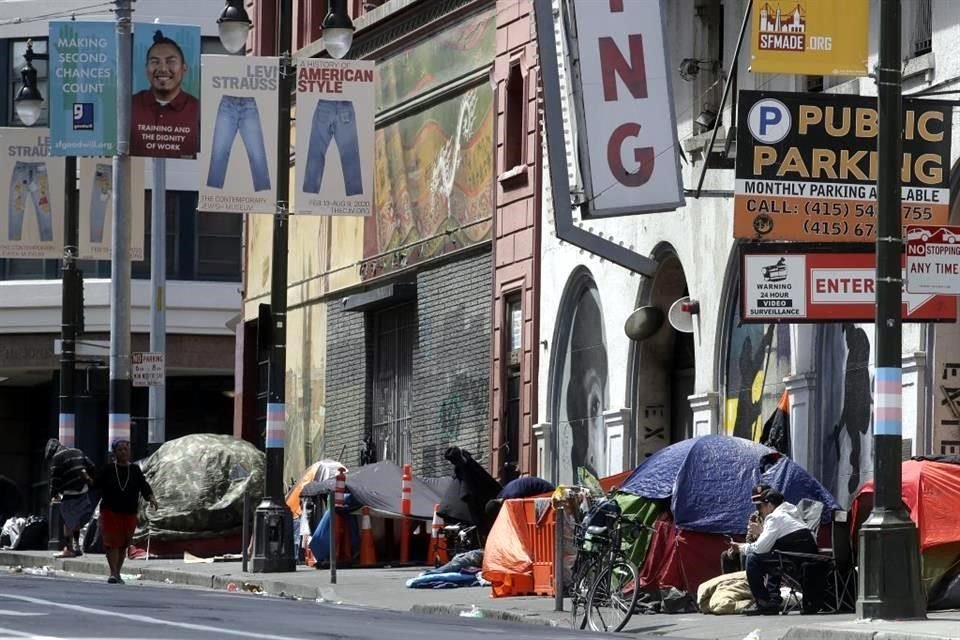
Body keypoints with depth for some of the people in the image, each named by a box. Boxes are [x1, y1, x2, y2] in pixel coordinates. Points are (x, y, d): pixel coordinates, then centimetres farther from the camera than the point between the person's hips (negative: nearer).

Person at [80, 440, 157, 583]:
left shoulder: (135, 470, 7)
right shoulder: (108, 469, 2)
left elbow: (144, 486, 2)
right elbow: (97, 483, 0)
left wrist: (151, 498, -15)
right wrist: (88, 480, -22)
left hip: (129, 513, 3)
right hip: (110, 512, -3)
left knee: (123, 544, 8)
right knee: (111, 542, -11)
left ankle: (117, 573, 19)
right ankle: (113, 573, -14)